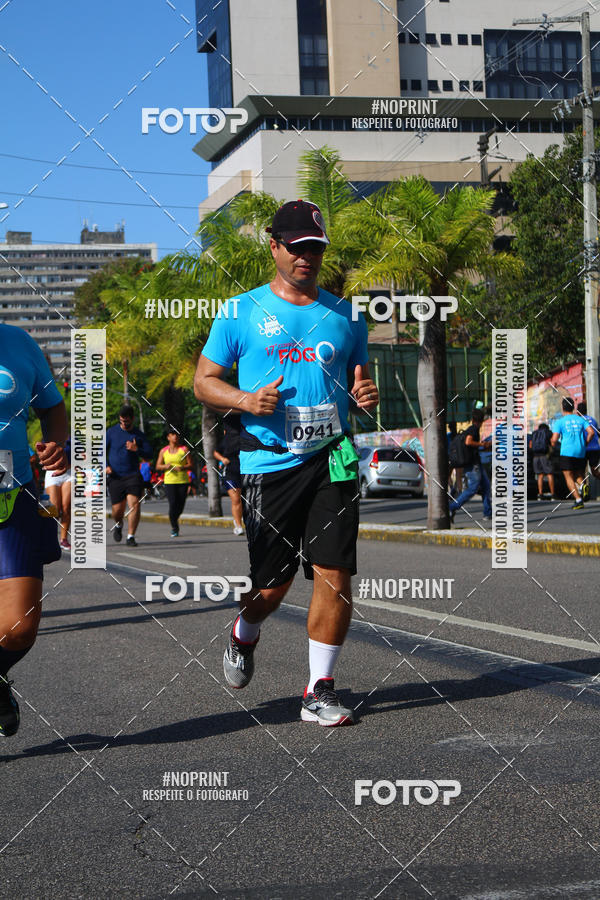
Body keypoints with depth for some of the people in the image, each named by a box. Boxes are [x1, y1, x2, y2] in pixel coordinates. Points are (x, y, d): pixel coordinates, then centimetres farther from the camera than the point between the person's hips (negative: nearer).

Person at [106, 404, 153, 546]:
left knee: (134, 504, -18)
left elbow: (149, 455, 8)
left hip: (133, 475, 0)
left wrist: (136, 449, -12)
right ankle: (118, 525, 35)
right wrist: (105, 466, -8)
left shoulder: (139, 435, 9)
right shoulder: (111, 432, 6)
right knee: (118, 509, 0)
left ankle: (131, 536, -12)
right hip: (115, 476, 0)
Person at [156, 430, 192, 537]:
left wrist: (182, 468, -19)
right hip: (169, 481, 0)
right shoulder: (163, 451, 8)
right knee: (173, 504, -14)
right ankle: (174, 528, 0)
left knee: (180, 506, 1)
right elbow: (158, 466, 11)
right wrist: (165, 466, -11)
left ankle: (174, 520, 33)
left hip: (183, 481, 0)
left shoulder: (184, 449, 3)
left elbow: (190, 465, 1)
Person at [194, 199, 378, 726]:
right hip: (270, 463, -2)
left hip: (332, 461, 2)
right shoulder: (243, 311, 5)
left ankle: (320, 690, 5)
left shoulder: (344, 314, 13)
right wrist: (245, 400, -12)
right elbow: (204, 381, 8)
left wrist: (367, 394, -2)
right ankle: (243, 637, 37)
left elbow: (361, 379, 23)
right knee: (272, 584, 2)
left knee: (335, 574, -6)